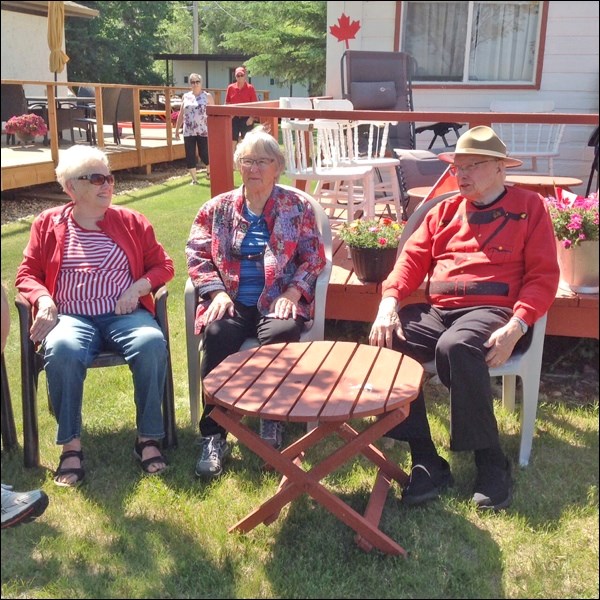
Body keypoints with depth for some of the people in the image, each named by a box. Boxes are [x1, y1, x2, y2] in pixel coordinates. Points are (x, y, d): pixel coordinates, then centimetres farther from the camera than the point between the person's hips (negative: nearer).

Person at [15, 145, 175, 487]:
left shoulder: (131, 222, 13)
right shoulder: (48, 224, 12)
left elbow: (163, 266, 15)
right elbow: (27, 275, 13)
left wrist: (138, 287, -5)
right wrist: (43, 299, -9)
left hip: (124, 314, 1)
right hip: (71, 317, -1)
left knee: (152, 343, -33)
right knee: (62, 350, -36)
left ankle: (149, 438, -20)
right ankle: (71, 445, -22)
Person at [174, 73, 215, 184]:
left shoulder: (207, 96, 3)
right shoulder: (185, 96, 11)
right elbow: (181, 114, 14)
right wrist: (177, 129, 12)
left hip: (203, 131, -3)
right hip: (188, 132, 3)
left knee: (204, 154, -2)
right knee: (190, 156, 1)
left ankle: (209, 171, 29)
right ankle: (194, 179, 11)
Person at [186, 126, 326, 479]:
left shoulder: (297, 208, 10)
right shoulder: (218, 208, 14)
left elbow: (314, 258, 5)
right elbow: (198, 255, 9)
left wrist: (293, 292, -11)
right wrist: (216, 292, -8)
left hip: (278, 301, -1)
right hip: (231, 301, 1)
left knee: (281, 334, -34)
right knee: (218, 334, -32)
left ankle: (273, 427, -14)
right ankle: (214, 436, -23)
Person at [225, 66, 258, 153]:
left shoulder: (250, 88, -3)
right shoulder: (230, 88, 4)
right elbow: (227, 103, 10)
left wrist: (251, 118, -12)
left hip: (246, 118, -2)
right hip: (234, 118, 2)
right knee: (233, 142, 3)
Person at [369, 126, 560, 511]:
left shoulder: (529, 207, 10)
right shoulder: (446, 210, 23)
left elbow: (543, 276, 0)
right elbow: (413, 257, 13)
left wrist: (516, 327, -17)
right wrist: (389, 300, -7)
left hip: (491, 310, -4)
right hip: (437, 311, 5)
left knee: (455, 347, -38)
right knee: (385, 343, -24)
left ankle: (491, 464, -20)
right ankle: (427, 463, -17)